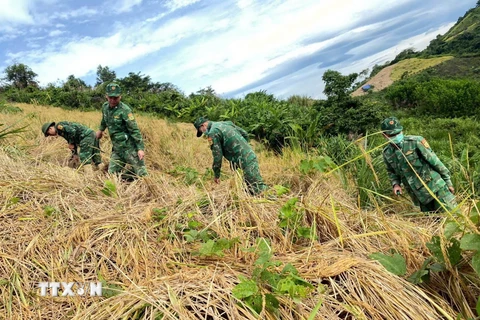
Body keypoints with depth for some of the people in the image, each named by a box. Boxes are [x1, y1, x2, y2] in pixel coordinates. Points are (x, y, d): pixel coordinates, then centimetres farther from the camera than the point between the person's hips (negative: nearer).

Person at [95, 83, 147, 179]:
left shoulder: (125, 110, -16)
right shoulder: (105, 107, 5)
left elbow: (135, 130, -18)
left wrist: (140, 148, -22)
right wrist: (101, 130, 42)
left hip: (130, 148, -7)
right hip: (117, 149, 7)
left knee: (141, 175, -10)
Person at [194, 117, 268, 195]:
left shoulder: (212, 133, -8)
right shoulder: (226, 123, 18)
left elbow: (217, 156, -10)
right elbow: (245, 134, 22)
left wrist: (216, 175, 3)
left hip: (245, 161, -9)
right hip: (251, 155, 9)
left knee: (259, 189, -10)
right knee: (248, 190, 13)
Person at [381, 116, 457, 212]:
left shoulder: (416, 142, -11)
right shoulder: (387, 153, 1)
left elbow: (434, 161, -6)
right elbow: (391, 171, 19)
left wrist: (448, 181, -1)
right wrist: (396, 184, 1)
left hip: (435, 187, -4)